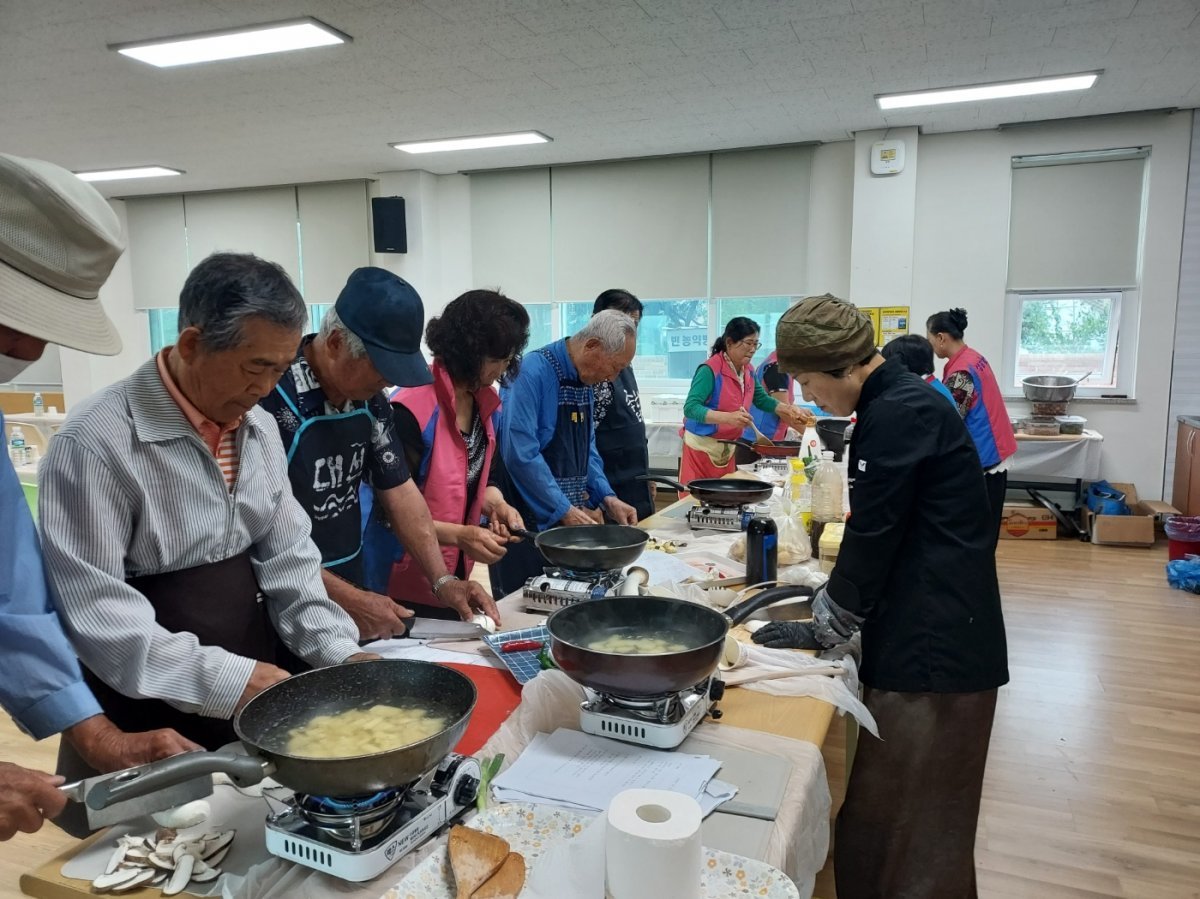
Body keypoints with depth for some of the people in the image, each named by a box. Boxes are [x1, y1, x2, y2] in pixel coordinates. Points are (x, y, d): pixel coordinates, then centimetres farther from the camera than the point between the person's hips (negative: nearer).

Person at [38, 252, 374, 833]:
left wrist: (340, 653, -8)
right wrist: (223, 679, -27)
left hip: (249, 698, 6)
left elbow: (286, 557, 3)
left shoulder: (258, 428, 0)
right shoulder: (96, 443, -21)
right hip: (145, 724, -6)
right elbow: (94, 612, -23)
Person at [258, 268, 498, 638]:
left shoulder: (369, 399, 0)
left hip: (352, 587, 7)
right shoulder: (271, 398, -23)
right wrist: (347, 599, -21)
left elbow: (398, 489, 5)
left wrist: (443, 580, -2)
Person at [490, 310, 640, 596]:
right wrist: (564, 511, -23)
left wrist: (606, 497, 3)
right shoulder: (532, 373, -20)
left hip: (568, 515, 8)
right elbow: (520, 454, -25)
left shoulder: (583, 379, 7)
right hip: (524, 519, -8)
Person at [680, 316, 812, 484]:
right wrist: (728, 417, -37)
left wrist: (786, 409, 4)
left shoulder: (748, 371, 5)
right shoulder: (710, 370, -18)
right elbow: (690, 408, -26)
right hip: (702, 447, -7)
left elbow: (761, 399, 20)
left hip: (728, 449, 7)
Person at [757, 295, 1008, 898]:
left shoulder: (898, 413, -18)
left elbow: (874, 533, -17)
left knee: (903, 819, 4)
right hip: (922, 632, 10)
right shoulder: (895, 402, 12)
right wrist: (826, 601, 16)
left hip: (933, 644, -10)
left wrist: (825, 629, -5)